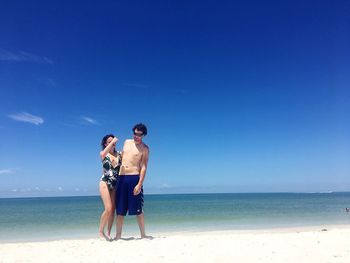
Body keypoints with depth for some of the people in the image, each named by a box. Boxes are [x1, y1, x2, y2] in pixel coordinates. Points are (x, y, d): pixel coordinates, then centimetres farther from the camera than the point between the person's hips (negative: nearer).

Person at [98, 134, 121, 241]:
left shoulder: (119, 154, 6)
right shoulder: (103, 154, 0)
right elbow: (104, 153, -26)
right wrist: (112, 142, -28)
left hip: (115, 185, 3)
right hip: (105, 183, -3)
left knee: (113, 209, 3)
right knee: (108, 208, -12)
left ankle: (108, 233, 16)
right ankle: (100, 231, 9)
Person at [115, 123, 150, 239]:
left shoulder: (144, 148, -1)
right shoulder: (127, 142, 13)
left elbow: (143, 167, -7)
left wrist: (139, 184, -16)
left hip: (134, 178, -4)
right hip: (121, 178, 4)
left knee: (138, 209, 1)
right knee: (120, 209, 7)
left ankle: (143, 234, 13)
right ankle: (118, 235, 17)